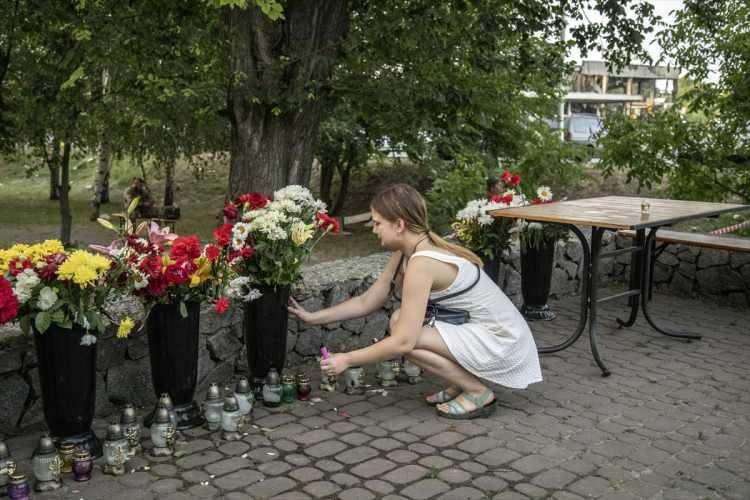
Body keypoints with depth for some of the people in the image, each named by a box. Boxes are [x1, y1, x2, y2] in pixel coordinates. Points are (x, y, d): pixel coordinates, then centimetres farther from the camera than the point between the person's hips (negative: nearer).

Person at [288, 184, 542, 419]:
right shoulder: (405, 252, 2)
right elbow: (366, 302, 10)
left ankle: (478, 392, -3)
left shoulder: (421, 262, -25)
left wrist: (348, 359, -17)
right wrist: (312, 317, 10)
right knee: (400, 320, 2)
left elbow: (403, 342, -27)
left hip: (500, 340, -9)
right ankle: (459, 384, 13)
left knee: (403, 331, -19)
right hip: (483, 330, 9)